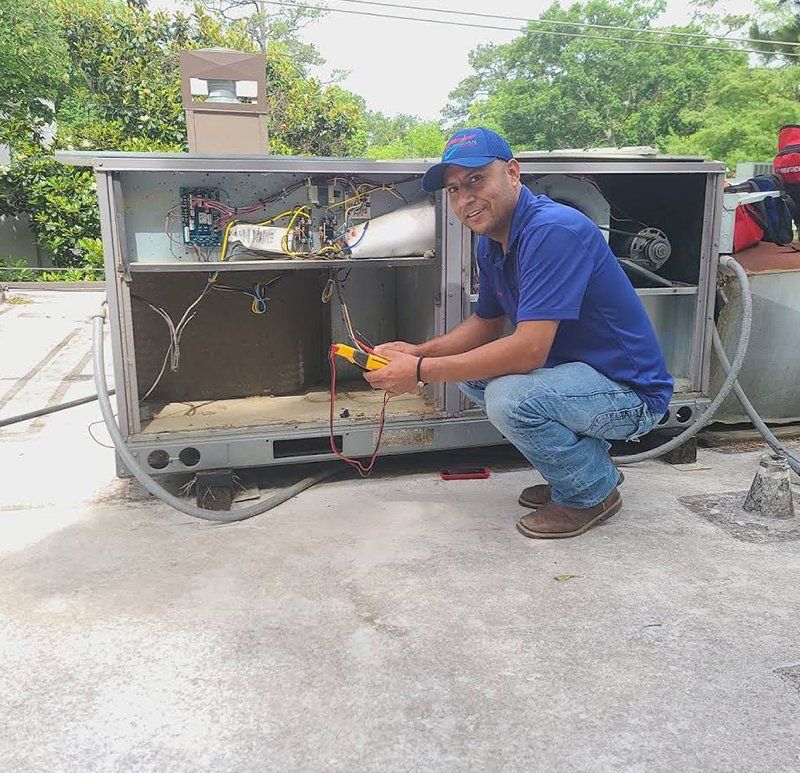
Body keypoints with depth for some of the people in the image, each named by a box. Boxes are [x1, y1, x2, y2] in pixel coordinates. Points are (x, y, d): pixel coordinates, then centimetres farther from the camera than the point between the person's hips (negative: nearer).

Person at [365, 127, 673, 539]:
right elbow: (487, 323, 16)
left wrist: (421, 372, -27)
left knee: (509, 397, -30)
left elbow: (529, 350, -32)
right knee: (472, 370, 8)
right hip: (574, 368, 10)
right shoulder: (491, 243, 4)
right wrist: (418, 351, -1)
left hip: (631, 391, -9)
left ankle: (592, 491, -1)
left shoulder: (553, 230, -25)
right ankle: (587, 462, 15)